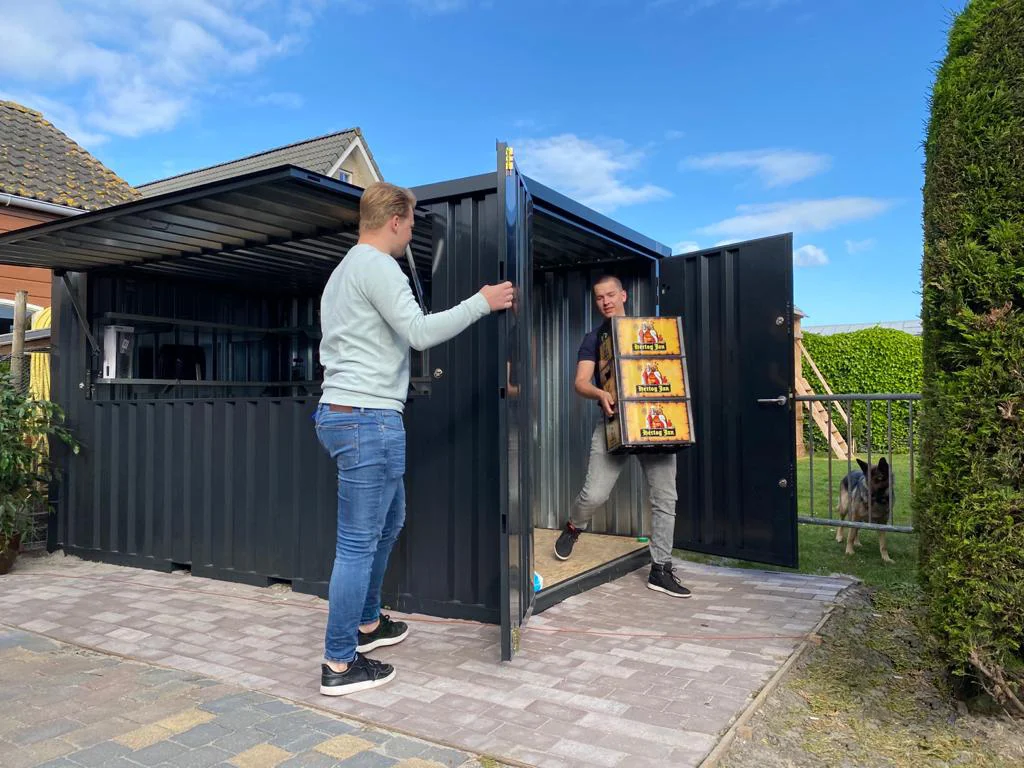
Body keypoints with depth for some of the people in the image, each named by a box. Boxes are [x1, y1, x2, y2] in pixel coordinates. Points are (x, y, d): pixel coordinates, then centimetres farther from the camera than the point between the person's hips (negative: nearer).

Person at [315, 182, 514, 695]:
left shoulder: (343, 271, 22)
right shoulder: (377, 267, -11)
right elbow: (421, 332, -19)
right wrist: (481, 303, -10)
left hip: (339, 412, 11)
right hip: (368, 418, -11)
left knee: (389, 522, 22)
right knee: (359, 541, -4)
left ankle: (368, 624, 34)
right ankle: (339, 664, 5)